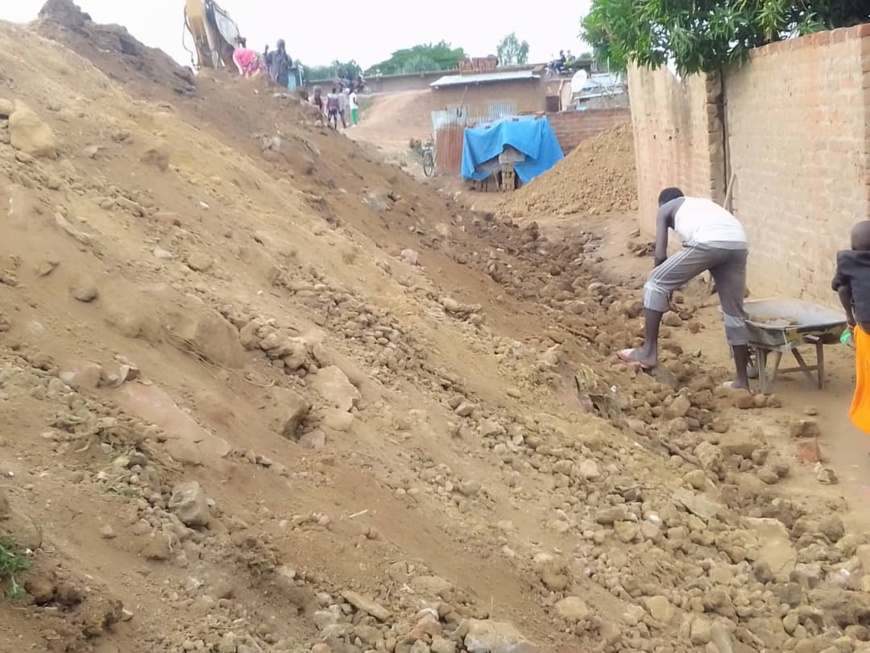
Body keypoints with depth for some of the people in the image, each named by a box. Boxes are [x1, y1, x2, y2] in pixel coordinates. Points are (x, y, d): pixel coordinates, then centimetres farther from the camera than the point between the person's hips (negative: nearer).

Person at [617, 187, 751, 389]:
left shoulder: (665, 209, 25)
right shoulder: (703, 203, 41)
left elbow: (660, 255, 14)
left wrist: (667, 284, 28)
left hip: (709, 242, -6)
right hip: (739, 244, 6)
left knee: (655, 284, 10)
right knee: (734, 312, 17)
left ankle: (648, 352, 11)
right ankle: (742, 380, 25)